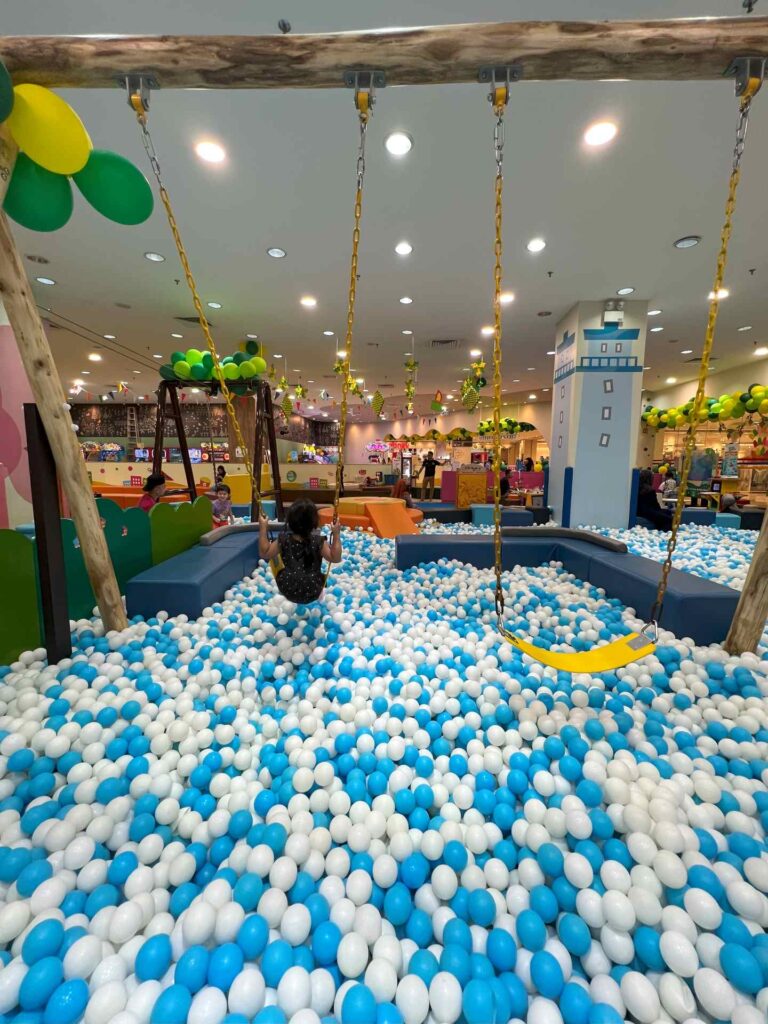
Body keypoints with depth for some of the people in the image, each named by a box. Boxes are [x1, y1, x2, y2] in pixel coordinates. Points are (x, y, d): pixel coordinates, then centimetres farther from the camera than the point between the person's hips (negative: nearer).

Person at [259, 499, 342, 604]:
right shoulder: (318, 542, -18)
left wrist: (263, 528, -2)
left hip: (287, 591, 1)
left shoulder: (284, 540, -14)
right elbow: (335, 558, -17)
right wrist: (336, 535, -14)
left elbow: (264, 553, -5)